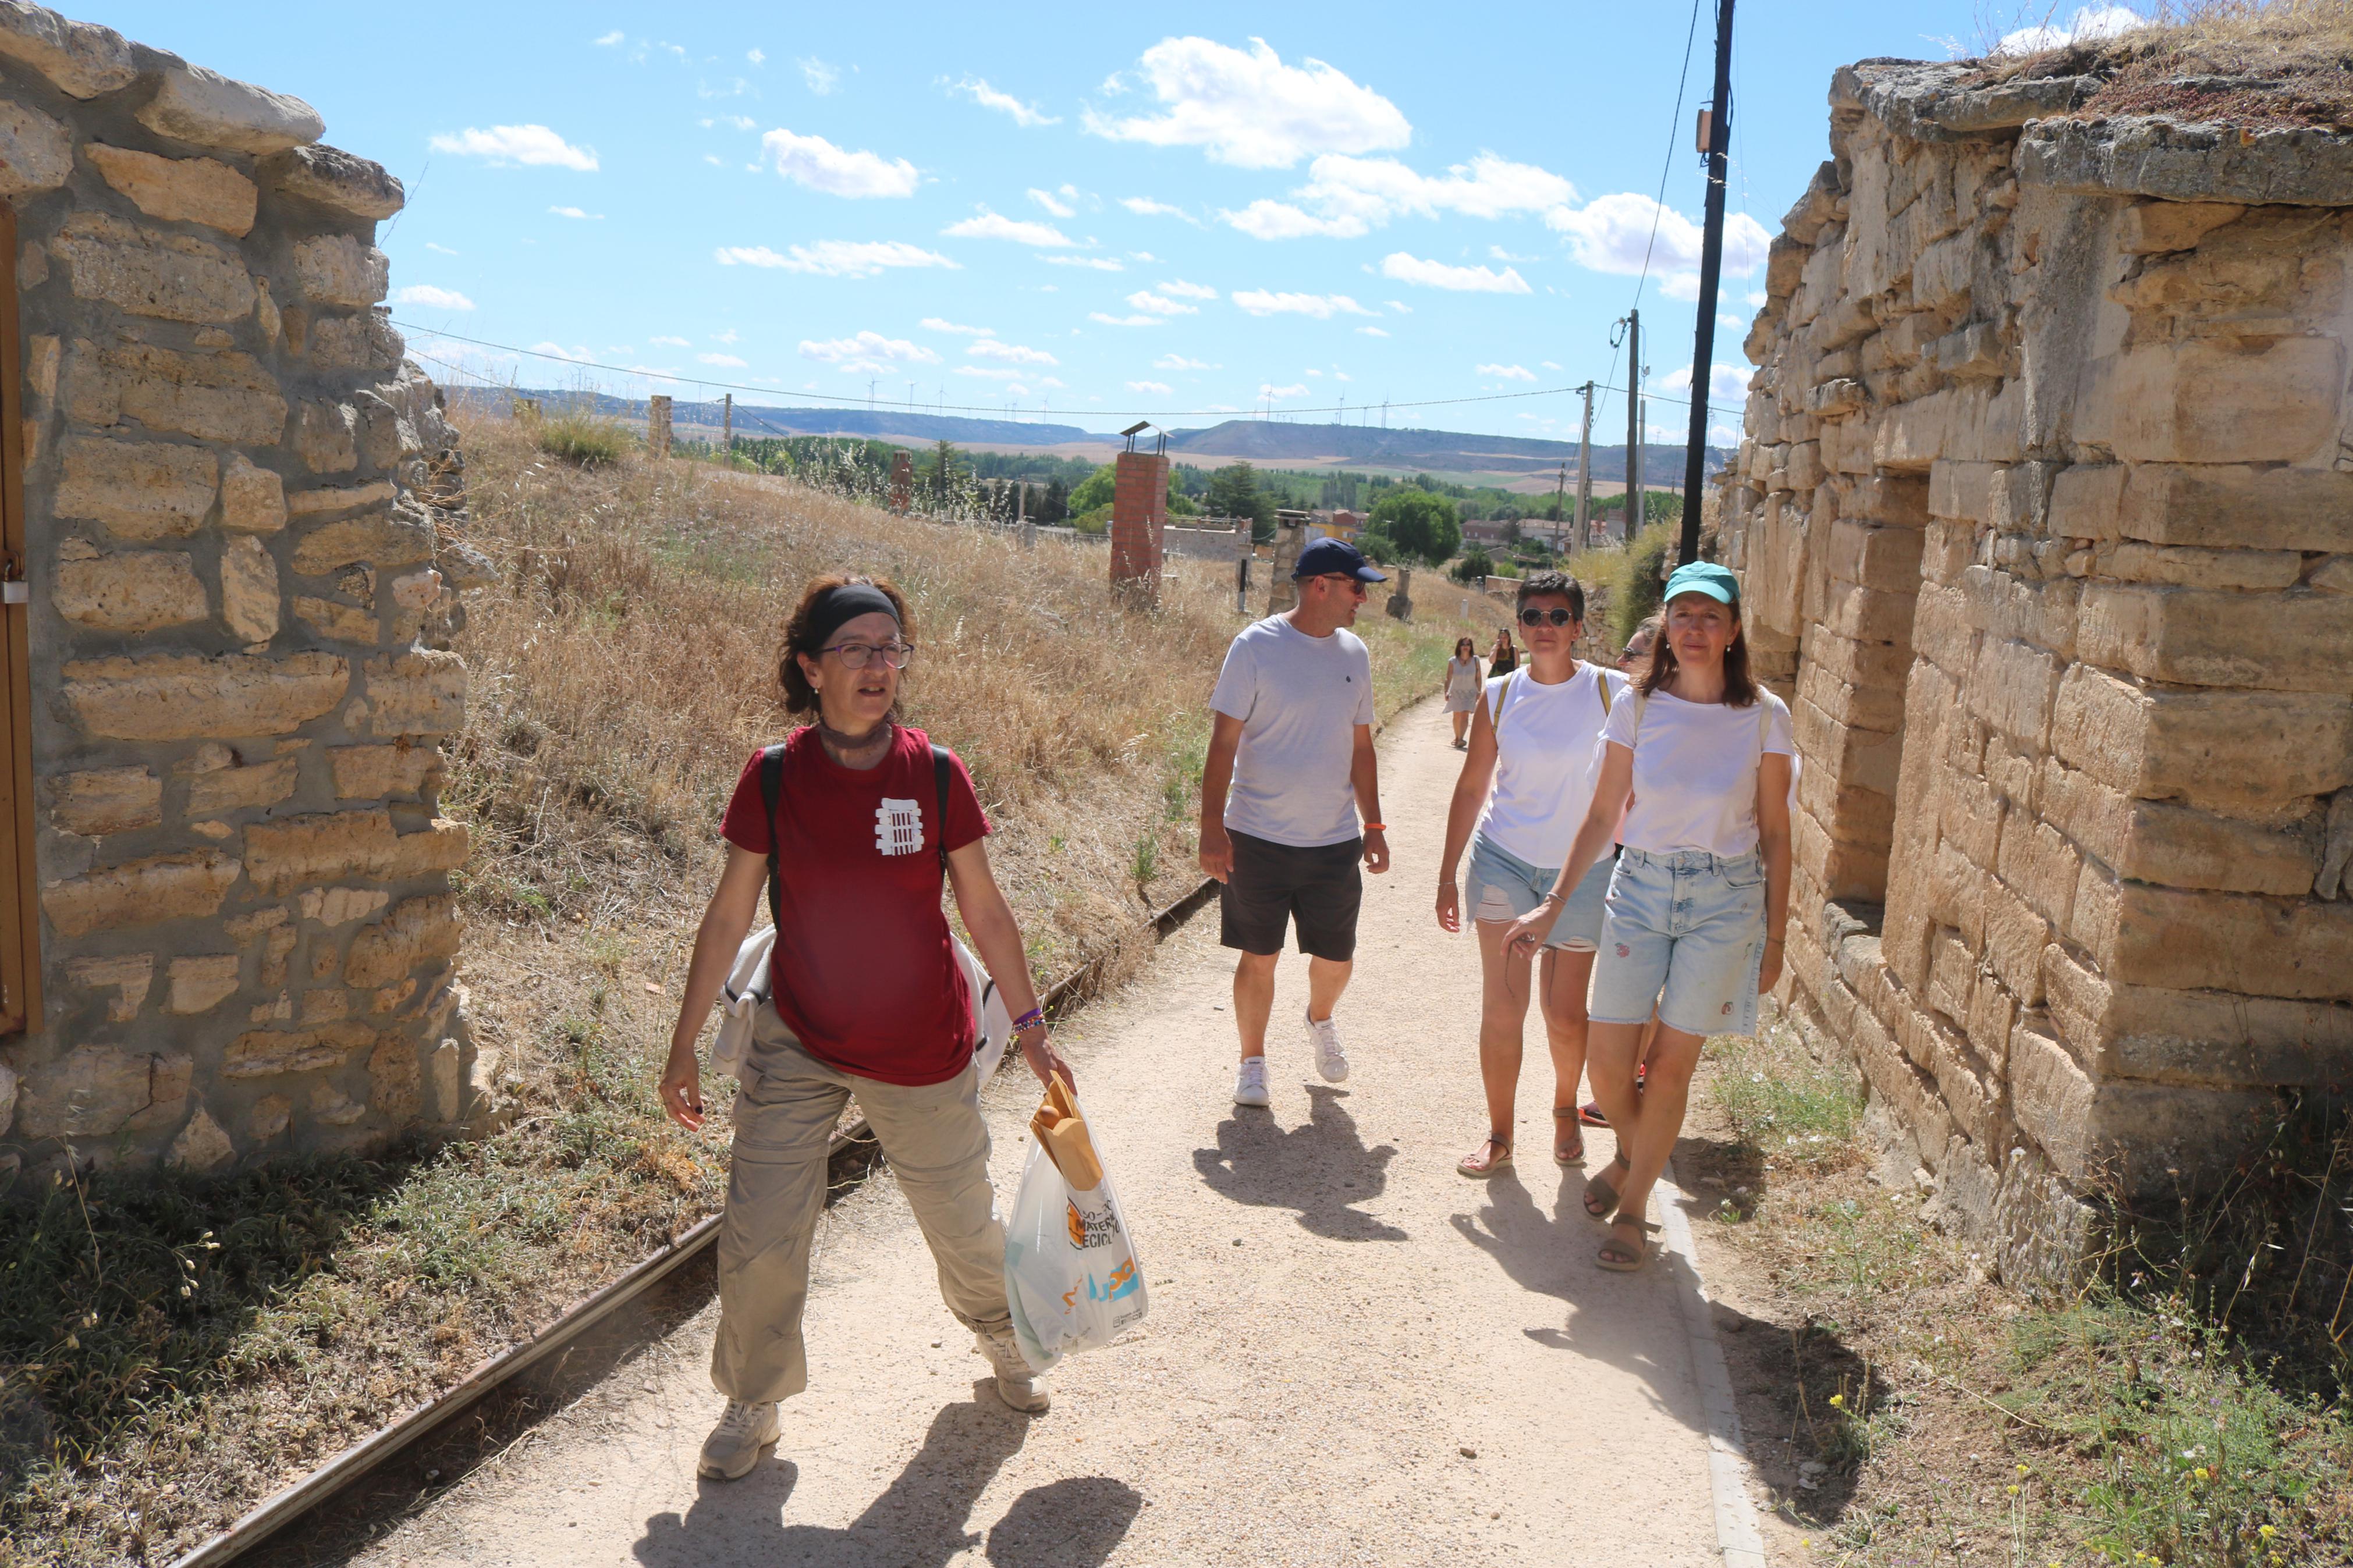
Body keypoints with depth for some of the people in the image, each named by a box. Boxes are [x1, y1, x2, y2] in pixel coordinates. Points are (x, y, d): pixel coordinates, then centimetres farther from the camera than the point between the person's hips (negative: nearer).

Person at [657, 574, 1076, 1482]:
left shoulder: (936, 776, -10)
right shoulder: (774, 777, -10)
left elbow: (985, 913, -1)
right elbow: (729, 915, -1)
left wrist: (1031, 1030, 3)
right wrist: (686, 1044, 2)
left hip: (923, 1054, 0)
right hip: (796, 1048, 0)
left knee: (963, 1222, 15)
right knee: (759, 1241, 0)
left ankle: (999, 1333, 47)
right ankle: (753, 1406, 27)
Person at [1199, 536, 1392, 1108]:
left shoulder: (1353, 654, 7)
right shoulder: (1256, 646, -9)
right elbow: (1223, 742, -9)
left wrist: (1374, 825, 14)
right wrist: (1212, 827, -14)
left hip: (1336, 841, 4)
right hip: (1259, 839, -4)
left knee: (1336, 959, 10)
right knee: (1259, 957, 5)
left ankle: (1320, 1020, 43)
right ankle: (1252, 1062, 24)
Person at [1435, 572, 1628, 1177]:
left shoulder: (1611, 692, -7)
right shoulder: (1499, 696, -1)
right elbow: (1472, 788, 5)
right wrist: (1447, 876, 5)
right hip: (1503, 861, 1)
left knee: (1565, 1016, 5)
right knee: (1501, 1007, -1)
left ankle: (1565, 1108, 35)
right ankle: (1499, 1135, 14)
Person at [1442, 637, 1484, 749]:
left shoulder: (1475, 660, -9)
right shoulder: (1452, 662, -12)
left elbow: (1478, 678, -4)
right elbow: (1448, 678, -11)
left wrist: (1479, 692, -6)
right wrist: (1447, 692, -23)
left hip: (1470, 693, -1)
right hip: (1456, 692, 1)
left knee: (1465, 716, -13)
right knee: (1457, 716, 12)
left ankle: (1460, 740, -20)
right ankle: (1457, 738, 29)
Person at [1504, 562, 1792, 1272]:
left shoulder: (1764, 716, -4)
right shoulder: (1638, 706, -1)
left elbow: (1774, 835, 2)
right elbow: (1603, 815, 5)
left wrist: (1775, 936, 2)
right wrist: (1553, 905, 4)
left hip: (1725, 898, -2)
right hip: (1639, 887, 2)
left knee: (1671, 1066, 1)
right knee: (1607, 1064, 0)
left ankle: (1632, 1208, 21)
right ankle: (1633, 1157, 34)